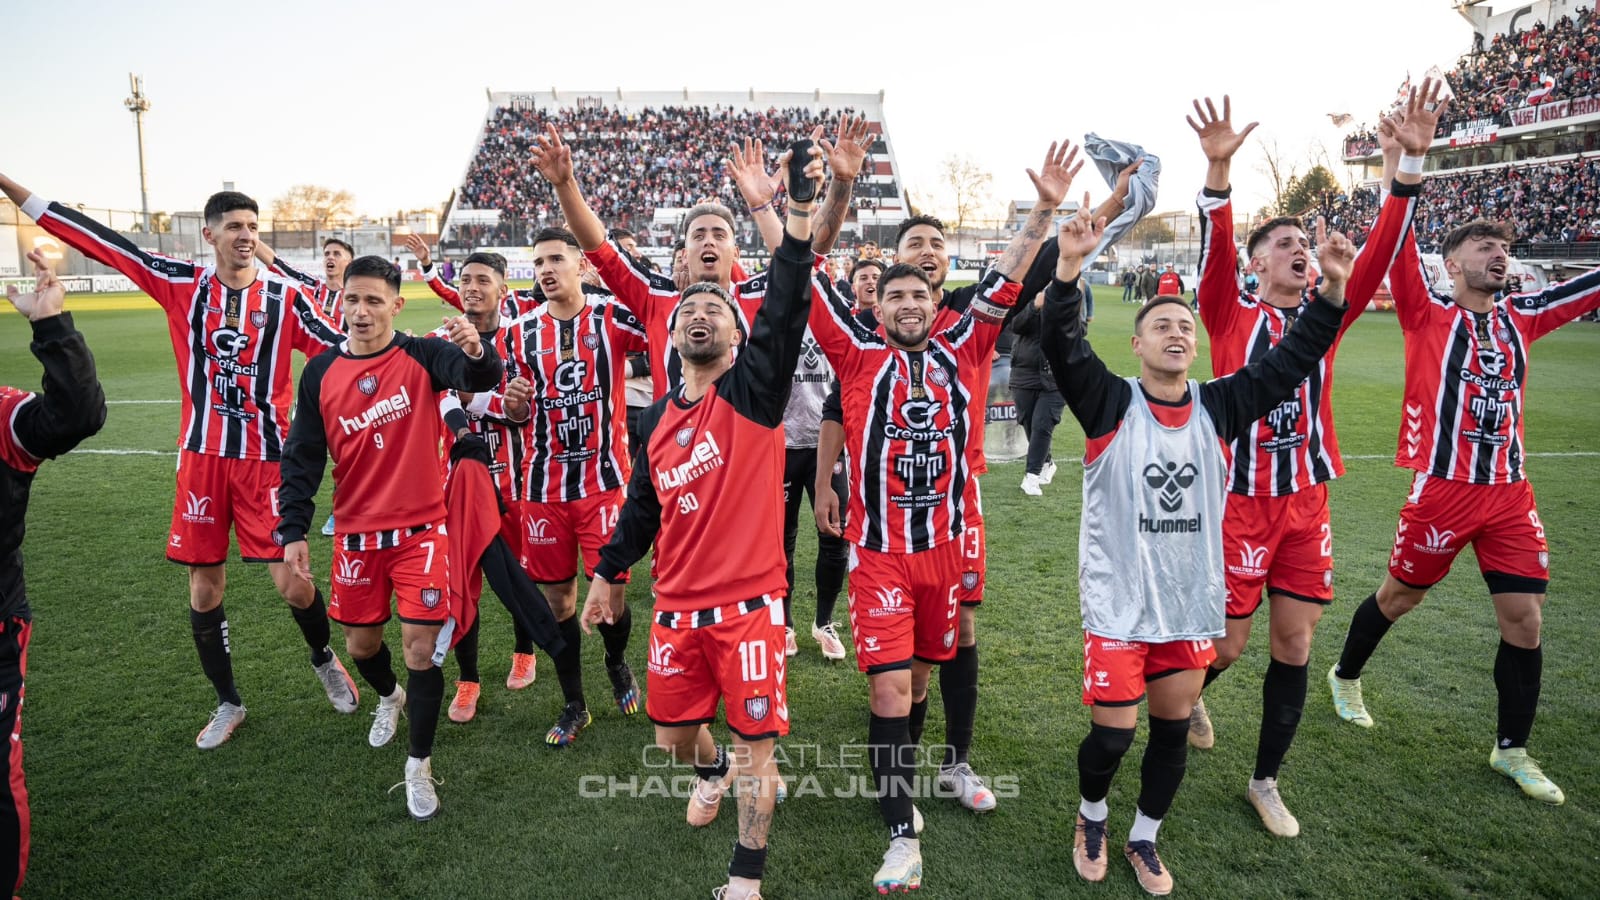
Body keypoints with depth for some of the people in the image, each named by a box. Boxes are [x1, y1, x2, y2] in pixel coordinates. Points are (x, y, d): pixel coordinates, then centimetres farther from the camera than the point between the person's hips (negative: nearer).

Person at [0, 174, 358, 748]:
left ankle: (325, 661, 27)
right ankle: (228, 703, 28)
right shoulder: (182, 286, 2)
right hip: (202, 456, 2)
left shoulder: (285, 298, -2)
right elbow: (100, 242, 5)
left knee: (292, 585, -5)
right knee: (204, 589, 8)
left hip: (265, 458, -2)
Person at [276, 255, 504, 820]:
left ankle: (418, 766, 13)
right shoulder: (321, 373, 1)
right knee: (360, 643, 17)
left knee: (421, 647, -4)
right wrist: (293, 530, -2)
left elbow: (479, 379, -27)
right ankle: (390, 698, 52)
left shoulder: (422, 357, -7)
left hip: (420, 530, -3)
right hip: (356, 534, 3)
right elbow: (302, 458, 4)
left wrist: (477, 353, -50)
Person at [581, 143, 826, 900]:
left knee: (755, 744, 3)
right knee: (673, 734, 19)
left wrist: (799, 212, -33)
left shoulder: (754, 388, -7)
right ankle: (711, 773, 54)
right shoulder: (657, 418, 9)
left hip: (748, 603, -5)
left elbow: (786, 309, -22)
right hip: (677, 605, 5)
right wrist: (609, 571, 22)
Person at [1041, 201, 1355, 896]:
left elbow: (1291, 362, 1)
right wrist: (1070, 266, -35)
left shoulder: (1219, 407, 2)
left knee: (1172, 731, 15)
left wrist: (1333, 289, -9)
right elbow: (1063, 347, -22)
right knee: (1111, 734, -1)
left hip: (1192, 600, 4)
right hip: (1118, 601, -4)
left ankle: (1144, 840, 38)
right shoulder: (1109, 403, -9)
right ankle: (1091, 816, 32)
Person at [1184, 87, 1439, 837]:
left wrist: (1412, 162, -8)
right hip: (1241, 502, -4)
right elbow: (1215, 250, -19)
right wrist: (1219, 166, -33)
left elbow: (1380, 249, 0)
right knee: (1226, 644, 3)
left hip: (1307, 501, 5)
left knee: (1294, 647, 9)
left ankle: (1266, 781, 25)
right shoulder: (1231, 317, -3)